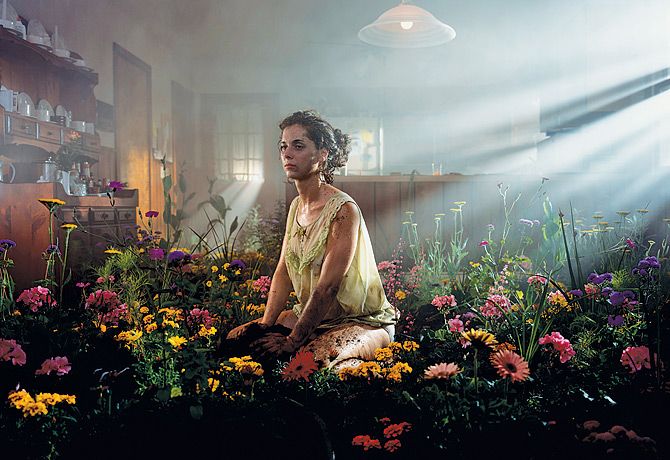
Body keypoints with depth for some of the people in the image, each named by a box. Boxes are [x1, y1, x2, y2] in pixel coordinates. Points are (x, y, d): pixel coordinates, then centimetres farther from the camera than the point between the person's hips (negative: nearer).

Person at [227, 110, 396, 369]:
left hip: (363, 321, -7)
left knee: (313, 357, -34)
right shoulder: (296, 206, 6)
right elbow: (283, 272, 4)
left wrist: (292, 341, -21)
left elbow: (328, 287, -24)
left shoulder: (343, 210, -22)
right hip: (312, 316, 7)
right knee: (239, 338, -5)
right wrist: (265, 324, -7)